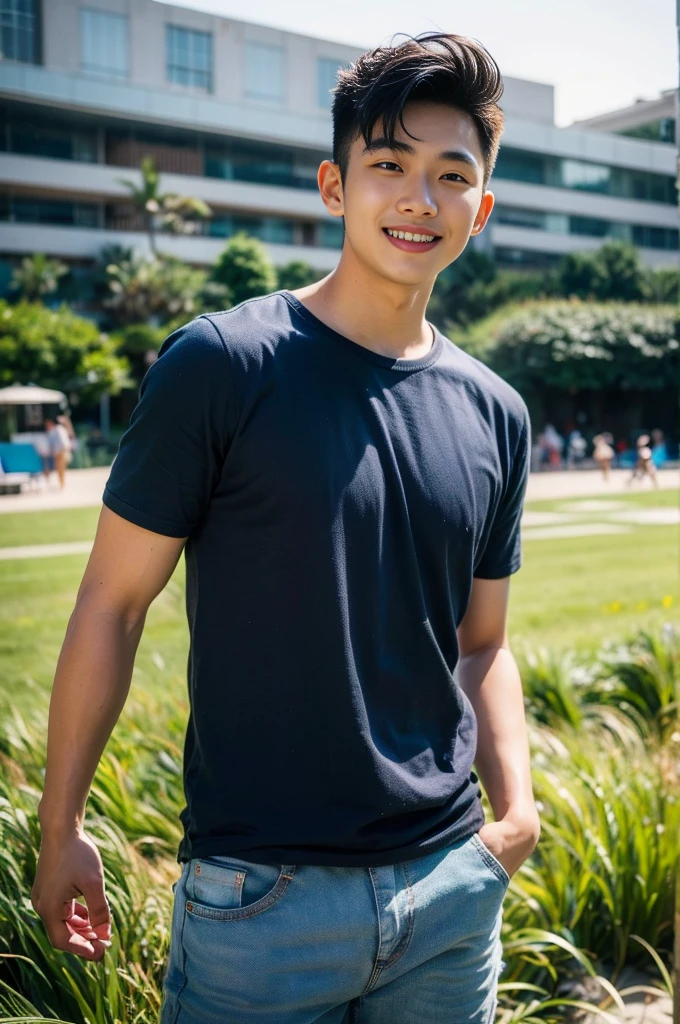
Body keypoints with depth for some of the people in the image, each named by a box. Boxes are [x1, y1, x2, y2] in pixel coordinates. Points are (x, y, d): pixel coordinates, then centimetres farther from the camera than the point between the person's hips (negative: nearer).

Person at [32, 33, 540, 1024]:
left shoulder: (495, 414, 4)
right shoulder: (220, 365, -11)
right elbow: (111, 605, -6)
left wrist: (516, 801, -3)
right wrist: (60, 828, -3)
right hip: (262, 896, -4)